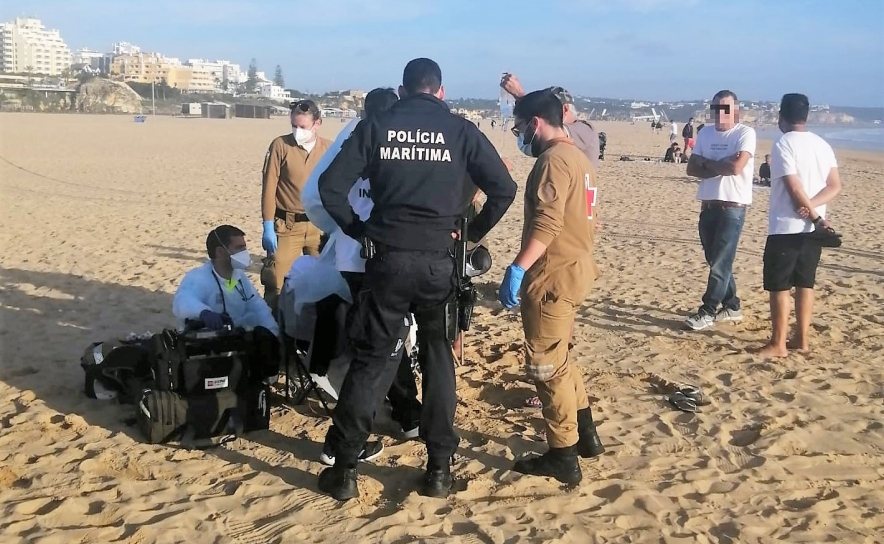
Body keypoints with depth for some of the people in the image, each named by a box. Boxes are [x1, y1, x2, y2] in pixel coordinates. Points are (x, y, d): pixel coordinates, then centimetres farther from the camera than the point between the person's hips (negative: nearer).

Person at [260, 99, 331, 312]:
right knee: (276, 279, -1)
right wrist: (268, 227, -8)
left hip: (320, 226, 2)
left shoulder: (329, 149, 2)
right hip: (287, 225, -2)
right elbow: (269, 188, -4)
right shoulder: (280, 145, -4)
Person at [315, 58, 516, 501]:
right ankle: (439, 469, 17)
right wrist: (474, 233, 9)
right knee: (439, 361, 13)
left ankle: (344, 470, 13)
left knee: (371, 361, 8)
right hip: (439, 261, 0)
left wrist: (357, 229, 9)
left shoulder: (376, 126, 4)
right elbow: (504, 189, -1)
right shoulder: (461, 130, 4)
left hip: (388, 258, 0)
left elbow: (330, 186, -1)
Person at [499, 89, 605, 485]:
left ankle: (562, 458, 7)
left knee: (546, 366, -1)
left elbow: (546, 225, -25)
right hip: (572, 268, 10)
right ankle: (585, 435, 30)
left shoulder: (553, 159, -16)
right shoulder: (576, 157, 15)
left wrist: (517, 269, -26)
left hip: (552, 275, -10)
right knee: (557, 359, 22)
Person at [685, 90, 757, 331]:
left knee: (720, 262, -6)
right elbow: (692, 169, 3)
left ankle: (708, 311, -1)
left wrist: (707, 163, -6)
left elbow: (736, 167, -22)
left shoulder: (745, 133, -8)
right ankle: (731, 307, 23)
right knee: (717, 262, 12)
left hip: (732, 208, -7)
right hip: (708, 206, 7)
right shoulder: (705, 135, 11)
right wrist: (719, 168, -12)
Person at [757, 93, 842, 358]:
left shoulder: (784, 144, -12)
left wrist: (815, 217, -9)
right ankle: (801, 339, 18)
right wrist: (812, 207, -9)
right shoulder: (822, 144, 9)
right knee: (805, 284, 13)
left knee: (779, 286, -1)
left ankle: (778, 344, 2)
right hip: (811, 227, 7)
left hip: (786, 227, -7)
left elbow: (794, 189, -17)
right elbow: (835, 186, 3)